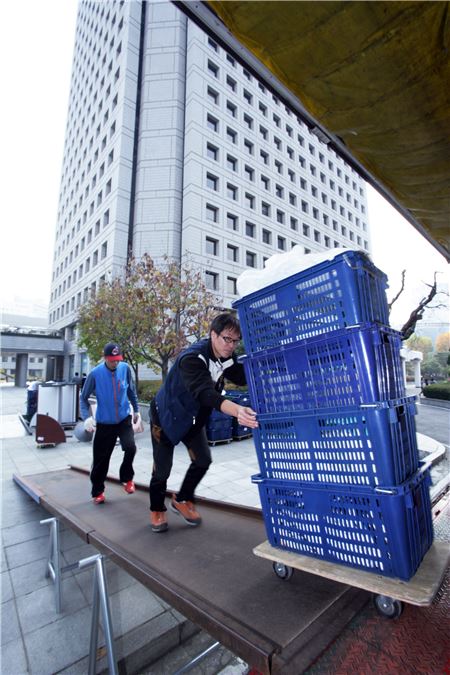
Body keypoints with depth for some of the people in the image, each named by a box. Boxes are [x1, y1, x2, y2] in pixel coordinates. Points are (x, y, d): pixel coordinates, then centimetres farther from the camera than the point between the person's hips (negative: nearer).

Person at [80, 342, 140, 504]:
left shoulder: (125, 368, -9)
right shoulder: (95, 374, -15)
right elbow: (83, 398, -4)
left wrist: (136, 409, 13)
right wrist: (86, 417, -18)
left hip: (124, 419, 1)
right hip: (104, 422, -1)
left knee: (130, 447, -17)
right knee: (100, 459, 6)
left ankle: (127, 478, 12)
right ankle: (97, 492, 30)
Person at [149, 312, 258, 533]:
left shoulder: (226, 357, -12)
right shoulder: (192, 358, -37)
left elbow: (244, 376, -14)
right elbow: (205, 393, -52)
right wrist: (237, 410, -66)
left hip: (192, 417, 6)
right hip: (166, 415, -6)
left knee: (203, 460, 3)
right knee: (162, 467, 3)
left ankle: (182, 500, 29)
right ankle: (157, 510, 33)